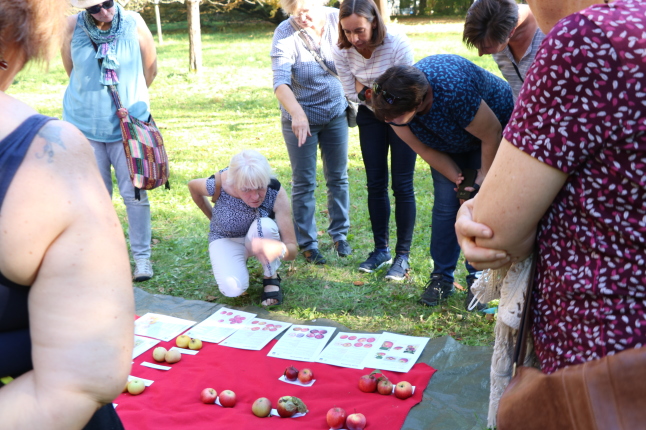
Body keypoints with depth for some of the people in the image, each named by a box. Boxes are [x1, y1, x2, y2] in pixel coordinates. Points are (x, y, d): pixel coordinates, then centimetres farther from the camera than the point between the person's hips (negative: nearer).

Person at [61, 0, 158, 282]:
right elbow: (71, 69, 8)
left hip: (127, 124, -1)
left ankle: (142, 257, 11)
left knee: (134, 193, -1)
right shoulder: (74, 25, -6)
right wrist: (93, 96, 13)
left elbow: (151, 70, 3)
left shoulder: (134, 23, -7)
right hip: (85, 123, 1)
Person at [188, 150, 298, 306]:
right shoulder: (219, 185, -30)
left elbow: (292, 250, -33)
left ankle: (271, 278, -9)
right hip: (226, 239, 0)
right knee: (232, 288, -28)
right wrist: (212, 217, 2)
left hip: (258, 238, 0)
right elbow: (192, 185, -3)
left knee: (266, 225, -35)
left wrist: (278, 249, -56)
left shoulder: (277, 193, -31)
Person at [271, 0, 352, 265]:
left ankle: (340, 234, 29)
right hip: (300, 118, -3)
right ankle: (307, 243, 16)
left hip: (336, 113, 3)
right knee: (304, 183, 3)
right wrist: (297, 112, -46)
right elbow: (280, 82, -30)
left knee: (338, 178, 13)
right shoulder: (285, 34, -20)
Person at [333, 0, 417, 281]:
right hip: (370, 115, 4)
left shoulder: (398, 45, -29)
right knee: (375, 184, 6)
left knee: (402, 185, -5)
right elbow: (352, 94, -8)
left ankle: (402, 255, 4)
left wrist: (368, 91, -29)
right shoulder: (342, 52, -18)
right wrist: (370, 95, -25)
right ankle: (381, 250, 19)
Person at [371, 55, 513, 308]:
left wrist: (485, 178, -17)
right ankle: (442, 277, 6)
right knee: (446, 202, -5)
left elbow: (492, 134, -29)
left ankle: (479, 279, 2)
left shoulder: (454, 91, -45)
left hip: (490, 129, -4)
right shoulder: (394, 104, -27)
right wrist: (458, 180, -17)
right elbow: (426, 150, -14)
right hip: (449, 144, 4)